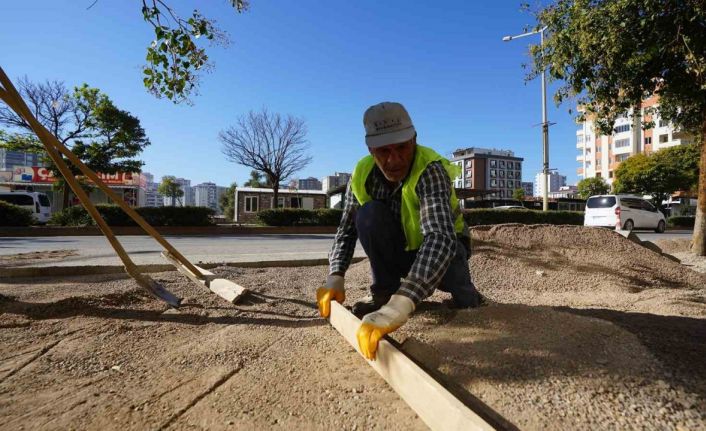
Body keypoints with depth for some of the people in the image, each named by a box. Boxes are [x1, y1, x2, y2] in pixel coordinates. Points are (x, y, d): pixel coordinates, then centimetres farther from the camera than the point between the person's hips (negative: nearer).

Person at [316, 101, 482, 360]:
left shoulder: (430, 170, -34)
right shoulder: (362, 175, -18)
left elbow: (440, 237, -49)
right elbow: (346, 230, -10)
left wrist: (400, 306, -63)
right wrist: (335, 278, -28)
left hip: (444, 246, -2)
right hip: (400, 249, 3)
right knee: (369, 214, -27)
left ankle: (463, 288, 4)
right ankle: (384, 291, -11)